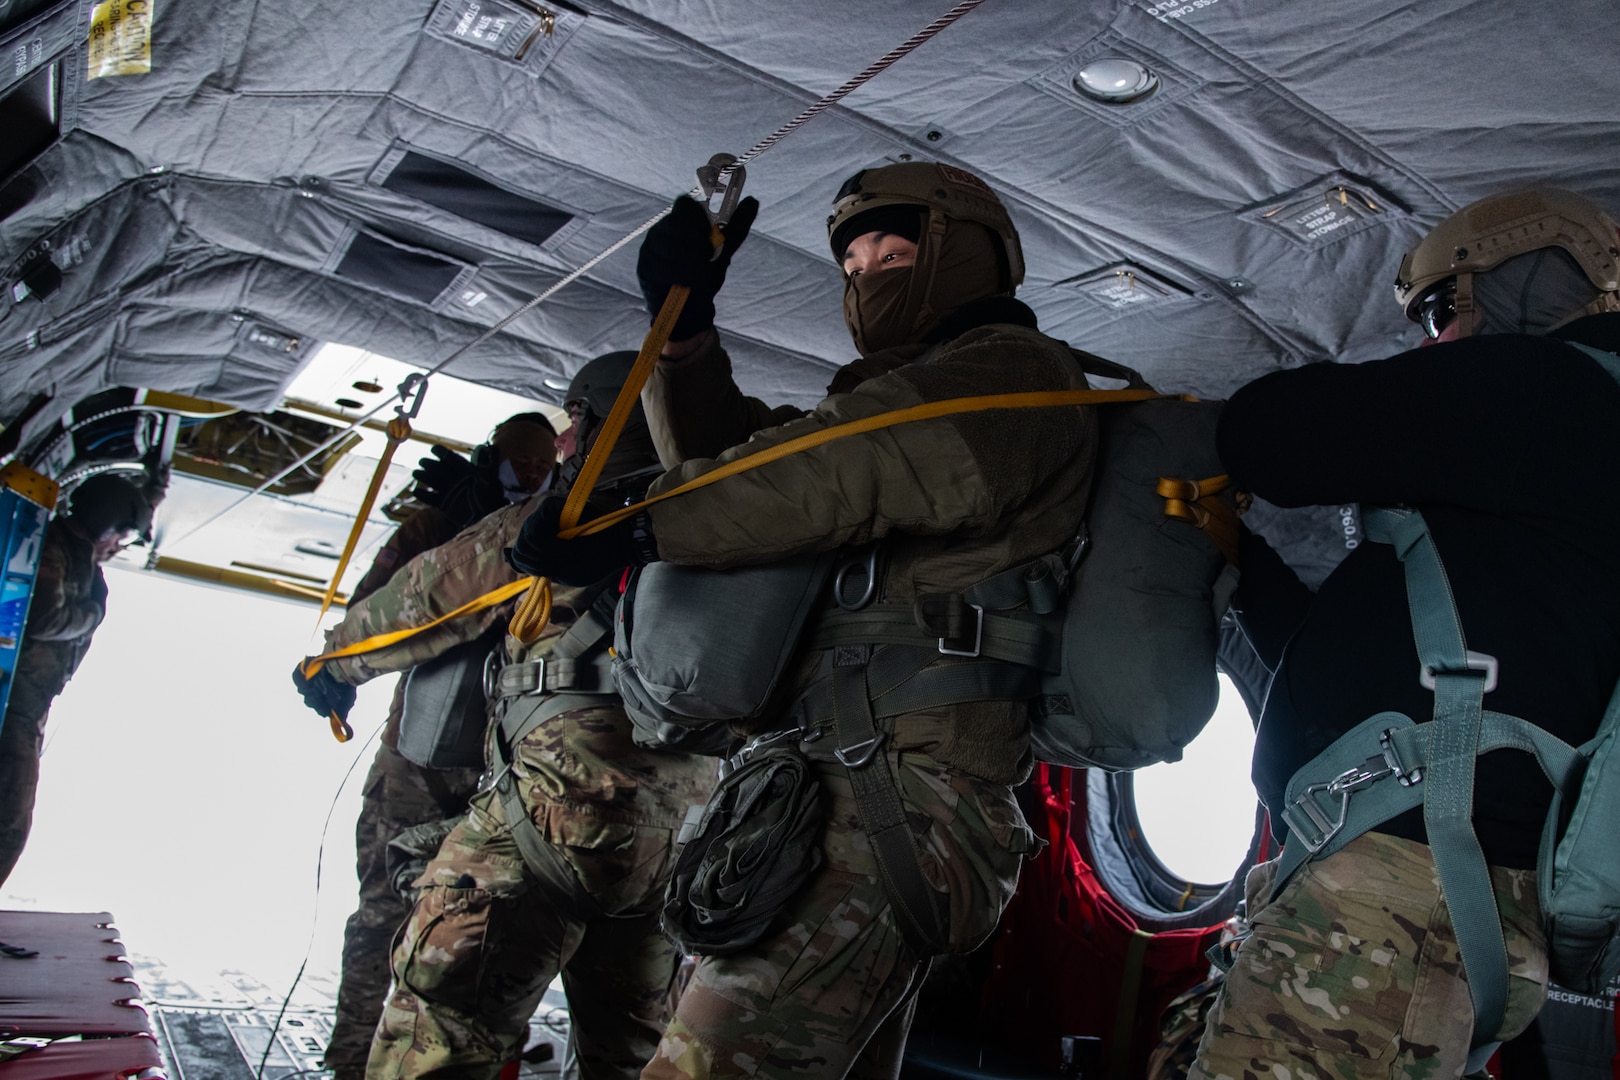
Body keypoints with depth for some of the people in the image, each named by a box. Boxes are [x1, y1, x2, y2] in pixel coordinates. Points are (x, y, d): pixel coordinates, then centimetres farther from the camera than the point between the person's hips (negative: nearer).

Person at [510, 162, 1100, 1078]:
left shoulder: (1015, 369, 2)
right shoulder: (904, 397, 31)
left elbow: (852, 472, -15)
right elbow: (733, 456, 28)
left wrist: (641, 528, -14)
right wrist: (682, 318, 16)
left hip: (904, 789, -10)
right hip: (840, 789, 10)